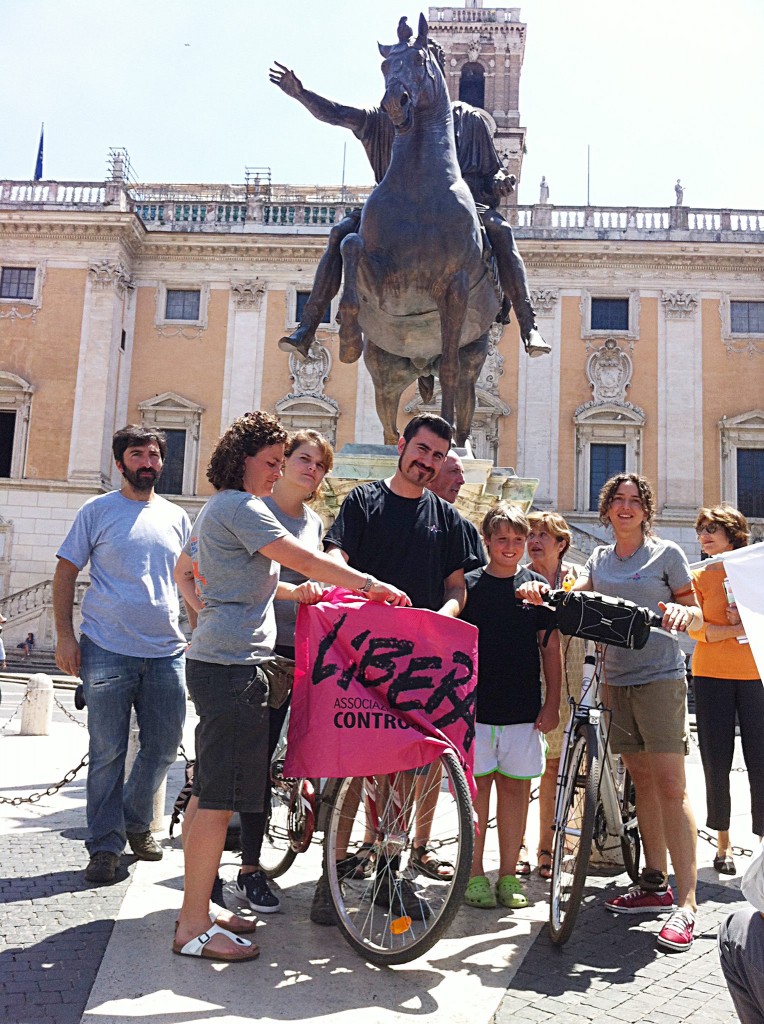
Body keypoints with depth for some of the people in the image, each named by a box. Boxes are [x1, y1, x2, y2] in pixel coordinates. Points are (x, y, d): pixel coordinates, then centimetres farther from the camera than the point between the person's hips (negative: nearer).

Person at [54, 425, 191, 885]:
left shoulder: (177, 517, 12)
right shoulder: (98, 511, 2)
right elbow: (65, 574, 2)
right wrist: (65, 636, -6)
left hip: (167, 652, 4)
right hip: (108, 652, -3)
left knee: (163, 750, 9)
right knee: (108, 753, 1)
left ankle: (136, 821, 32)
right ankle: (105, 845, 15)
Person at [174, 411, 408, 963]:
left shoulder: (215, 509, 20)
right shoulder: (240, 507, -12)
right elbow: (303, 558, -17)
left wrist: (290, 590, 18)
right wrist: (370, 584, -10)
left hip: (213, 661, 11)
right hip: (233, 666, -11)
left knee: (208, 792, 16)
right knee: (220, 798, -5)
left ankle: (197, 904, 26)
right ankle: (194, 927, 4)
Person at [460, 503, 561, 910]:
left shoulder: (536, 586, 7)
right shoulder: (468, 585, 2)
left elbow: (550, 648, 9)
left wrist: (552, 703, 3)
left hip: (524, 708, 2)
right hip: (475, 705, -2)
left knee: (515, 787, 6)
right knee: (477, 786, 1)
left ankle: (508, 875, 17)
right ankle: (475, 874, 13)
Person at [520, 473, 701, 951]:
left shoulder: (667, 553, 1)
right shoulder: (600, 558, 14)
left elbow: (696, 614, 2)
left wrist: (680, 613, -21)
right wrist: (542, 592, -18)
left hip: (661, 678, -5)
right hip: (618, 679, 5)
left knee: (671, 784, -9)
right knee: (642, 781, 11)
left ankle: (686, 903, -6)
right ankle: (655, 884, 21)